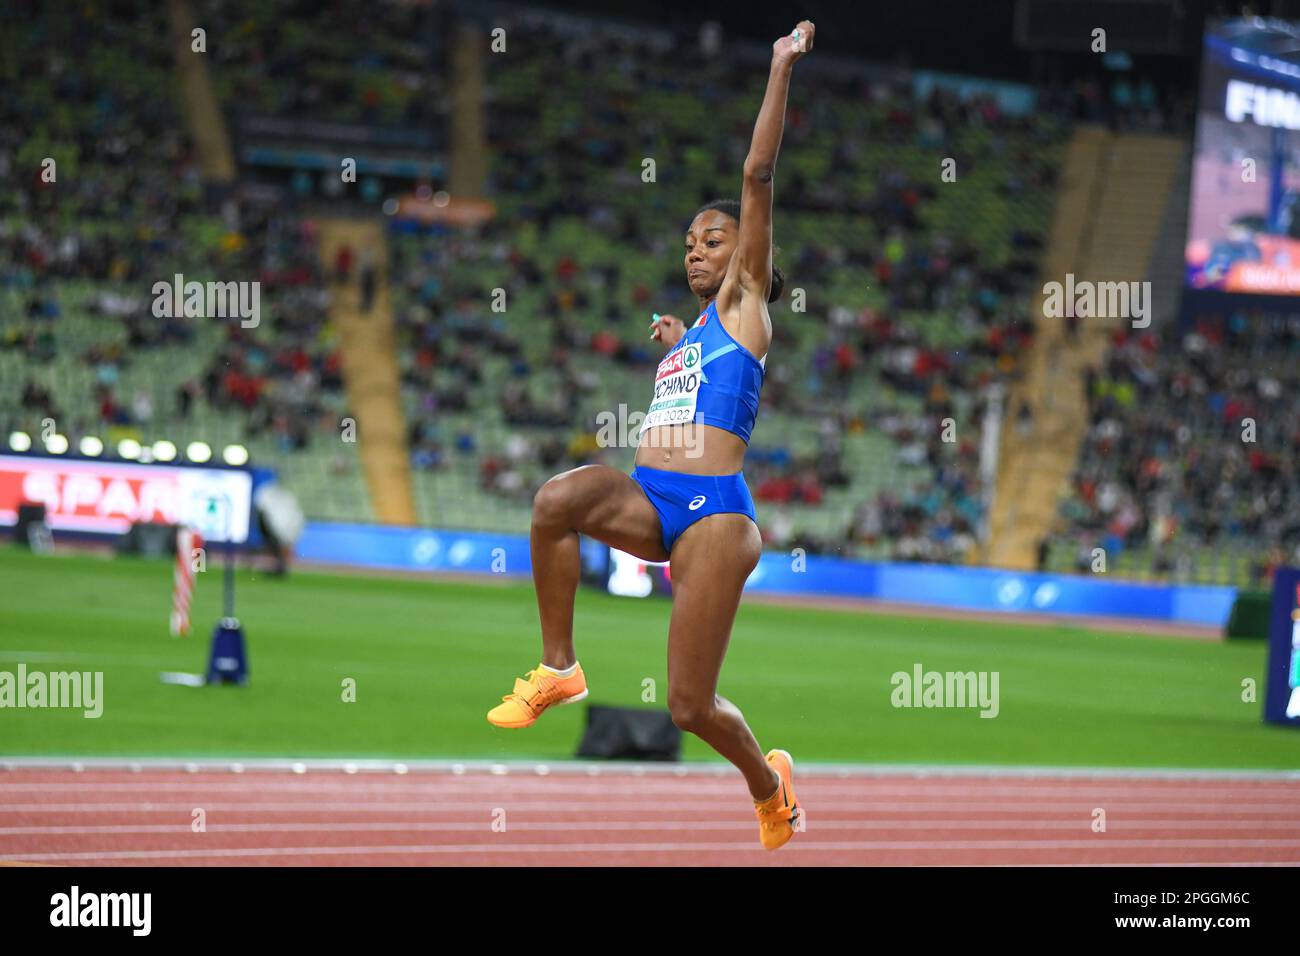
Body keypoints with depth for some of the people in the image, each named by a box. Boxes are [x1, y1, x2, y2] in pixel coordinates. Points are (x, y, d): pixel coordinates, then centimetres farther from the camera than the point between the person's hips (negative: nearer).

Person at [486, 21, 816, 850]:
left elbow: (759, 177, -1)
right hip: (648, 501, 6)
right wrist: (675, 348, 35)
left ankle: (770, 783, 24)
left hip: (714, 510, -6)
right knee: (558, 499, -31)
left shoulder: (744, 304, 7)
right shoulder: (689, 329, 25)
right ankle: (560, 669, -20)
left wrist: (782, 71, -3)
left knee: (690, 705, -7)